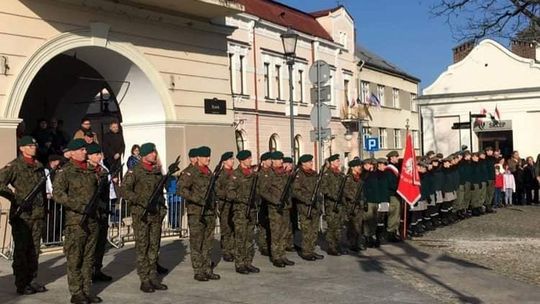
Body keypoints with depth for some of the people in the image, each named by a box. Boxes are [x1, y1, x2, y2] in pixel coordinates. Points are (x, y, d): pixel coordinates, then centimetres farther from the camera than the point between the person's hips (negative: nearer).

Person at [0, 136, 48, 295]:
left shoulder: (39, 166, 14)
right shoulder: (14, 166, -5)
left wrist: (44, 209, 17)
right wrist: (16, 198, -19)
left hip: (37, 215, 6)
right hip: (21, 215, -6)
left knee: (34, 250, 11)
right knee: (21, 250, 1)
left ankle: (31, 280, 21)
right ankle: (21, 284, 9)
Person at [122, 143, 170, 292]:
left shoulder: (158, 170, 12)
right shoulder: (135, 171, -7)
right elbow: (125, 190, -13)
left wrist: (162, 205, 14)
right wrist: (142, 201, -21)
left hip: (156, 214, 6)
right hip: (141, 214, -6)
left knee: (154, 246, 9)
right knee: (142, 247, -2)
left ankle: (153, 277, 16)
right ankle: (144, 280, 3)